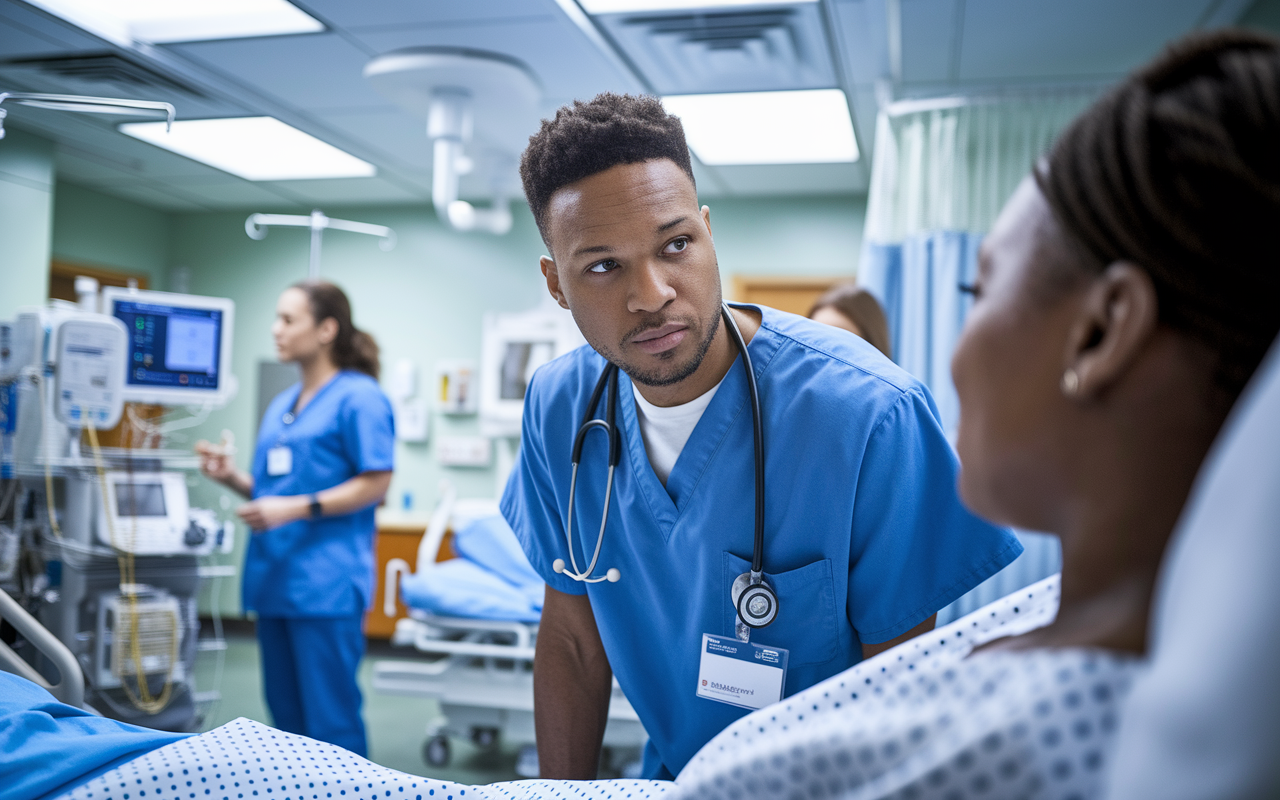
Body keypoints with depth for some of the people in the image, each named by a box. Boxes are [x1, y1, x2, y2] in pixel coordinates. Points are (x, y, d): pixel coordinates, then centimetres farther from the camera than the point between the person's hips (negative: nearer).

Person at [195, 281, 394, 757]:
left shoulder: (358, 397, -7)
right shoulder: (282, 404, 19)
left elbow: (375, 484, -12)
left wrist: (297, 508, -19)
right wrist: (232, 476, 4)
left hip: (326, 581, -8)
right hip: (275, 576, 8)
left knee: (328, 719, -3)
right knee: (284, 715, 15)